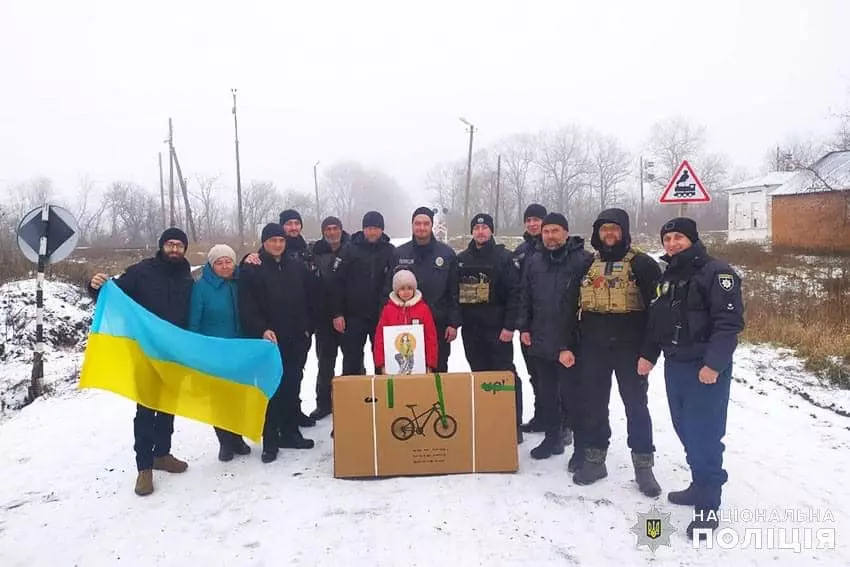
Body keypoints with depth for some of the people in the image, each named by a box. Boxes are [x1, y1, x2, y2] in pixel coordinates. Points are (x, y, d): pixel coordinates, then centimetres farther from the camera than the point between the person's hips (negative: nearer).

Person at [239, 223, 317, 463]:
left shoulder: (298, 267, 8)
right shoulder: (251, 269, -2)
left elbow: (311, 298, 12)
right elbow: (246, 306, -9)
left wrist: (308, 327, 6)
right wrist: (261, 330, -21)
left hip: (296, 340, 4)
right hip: (269, 340, -3)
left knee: (292, 388, 11)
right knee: (271, 390, 1)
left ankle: (290, 433, 23)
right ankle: (270, 441, 10)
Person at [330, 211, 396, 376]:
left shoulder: (390, 251, 2)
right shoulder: (349, 249, -2)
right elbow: (337, 283, -4)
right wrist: (337, 313, -9)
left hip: (382, 316, 1)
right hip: (354, 315, -1)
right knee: (351, 361, 6)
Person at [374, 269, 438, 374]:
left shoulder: (423, 308, 2)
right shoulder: (388, 309, 4)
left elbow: (431, 336, 2)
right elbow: (380, 336, 4)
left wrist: (430, 365, -2)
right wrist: (381, 364, -1)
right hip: (394, 363, 1)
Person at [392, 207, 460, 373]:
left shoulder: (447, 254, 1)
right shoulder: (399, 253, 4)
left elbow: (454, 292, 0)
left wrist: (453, 323, -4)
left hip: (439, 324, -1)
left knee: (438, 369, 8)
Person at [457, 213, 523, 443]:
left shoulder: (503, 257, -3)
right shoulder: (461, 259, 10)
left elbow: (514, 293, -9)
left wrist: (509, 325, -15)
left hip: (497, 328, -4)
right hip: (470, 329, 5)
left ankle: (514, 425, 9)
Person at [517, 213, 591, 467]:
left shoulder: (583, 260, -9)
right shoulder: (534, 262, 10)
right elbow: (525, 297, 17)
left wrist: (574, 343, -14)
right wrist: (524, 327, 8)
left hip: (570, 345, -6)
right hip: (540, 343, 6)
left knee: (572, 395, 0)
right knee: (546, 394, 16)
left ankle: (581, 447, 13)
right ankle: (552, 438, 32)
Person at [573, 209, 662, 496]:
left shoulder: (642, 264, -5)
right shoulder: (587, 264, 8)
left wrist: (649, 351, -14)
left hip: (629, 348, -4)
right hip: (593, 348, 4)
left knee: (636, 405, 6)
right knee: (594, 404, 11)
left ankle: (643, 466, 19)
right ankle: (594, 460, 25)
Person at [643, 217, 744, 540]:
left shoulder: (716, 272, -11)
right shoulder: (668, 276, 14)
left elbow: (730, 322, -18)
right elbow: (657, 319, 20)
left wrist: (713, 364, -24)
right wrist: (649, 355, 13)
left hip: (706, 369, -8)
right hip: (675, 366, 8)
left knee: (704, 436, -4)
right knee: (687, 432, 15)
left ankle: (708, 506, 7)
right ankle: (700, 486, 31)